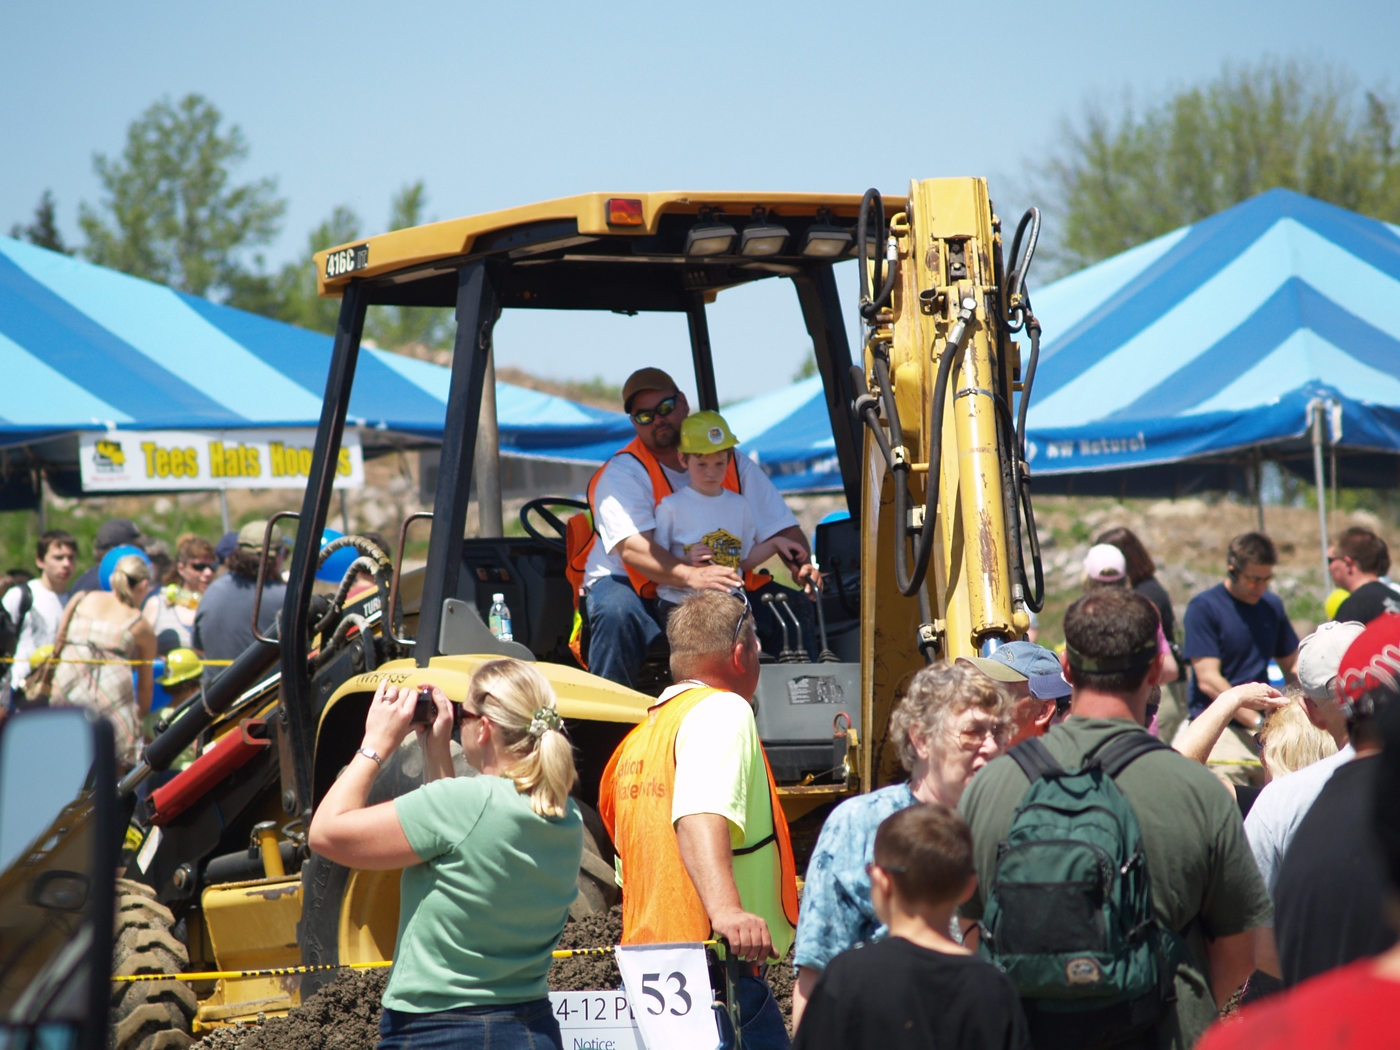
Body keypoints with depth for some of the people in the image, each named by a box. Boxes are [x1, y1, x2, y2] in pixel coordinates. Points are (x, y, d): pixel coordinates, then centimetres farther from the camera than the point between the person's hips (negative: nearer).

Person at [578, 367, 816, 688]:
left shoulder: (735, 463, 7)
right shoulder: (622, 472, -8)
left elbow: (781, 527, 5)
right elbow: (632, 549, -24)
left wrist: (802, 566, -18)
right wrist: (692, 575, -41)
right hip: (634, 586, -4)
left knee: (795, 610, -15)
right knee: (616, 613, -37)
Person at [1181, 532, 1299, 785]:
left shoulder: (1272, 605, 15)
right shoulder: (1204, 608, -3)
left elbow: (1292, 665, 24)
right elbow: (1208, 681, -9)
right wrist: (1258, 721, -15)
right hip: (1219, 728, -5)